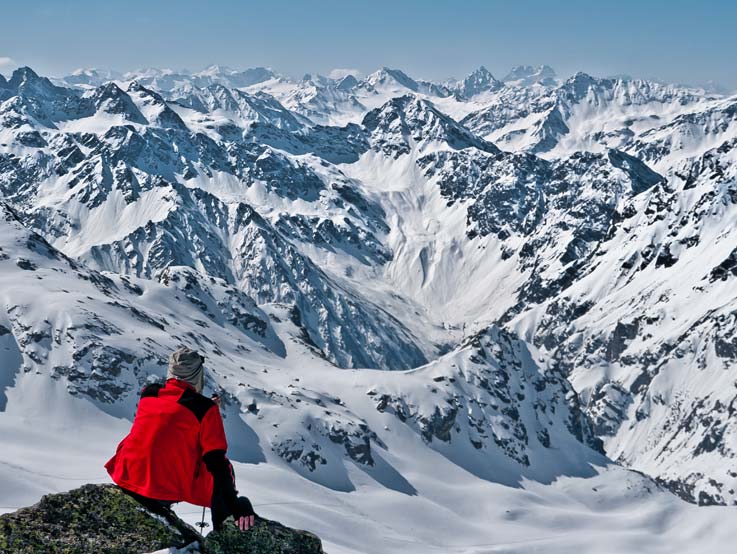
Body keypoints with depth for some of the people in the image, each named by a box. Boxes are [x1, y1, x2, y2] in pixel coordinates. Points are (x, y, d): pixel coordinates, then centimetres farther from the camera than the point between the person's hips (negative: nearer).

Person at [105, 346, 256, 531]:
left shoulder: (147, 394, 6)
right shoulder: (205, 408, -7)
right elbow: (216, 462, -8)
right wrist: (236, 507, -3)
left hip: (126, 480, 5)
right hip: (169, 490, -4)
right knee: (224, 469, 17)